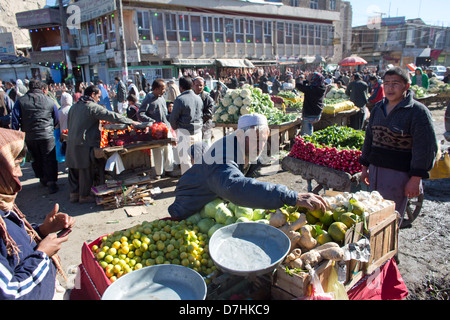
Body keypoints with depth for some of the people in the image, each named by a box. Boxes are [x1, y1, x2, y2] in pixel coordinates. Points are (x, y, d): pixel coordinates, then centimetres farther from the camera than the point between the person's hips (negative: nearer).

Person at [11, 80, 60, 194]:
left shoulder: (20, 101, 1)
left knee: (37, 159, 18)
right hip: (47, 135, -2)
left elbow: (14, 120, -2)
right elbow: (57, 120, 8)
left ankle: (43, 179, 31)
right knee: (49, 159, 3)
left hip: (29, 137, 2)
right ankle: (51, 182, -2)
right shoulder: (50, 101, -1)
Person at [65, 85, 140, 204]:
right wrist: (131, 122, -11)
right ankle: (84, 196, 13)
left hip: (72, 143, 8)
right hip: (85, 144, -8)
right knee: (86, 170, 3)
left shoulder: (74, 106, 13)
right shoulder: (93, 107, -13)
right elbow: (112, 116, -16)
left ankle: (74, 193, 26)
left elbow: (69, 124, 21)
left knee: (74, 169, 16)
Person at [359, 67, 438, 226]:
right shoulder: (378, 108, 10)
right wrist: (365, 167, 16)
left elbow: (425, 148, -11)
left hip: (399, 173, -6)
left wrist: (415, 179, -14)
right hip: (375, 169, 6)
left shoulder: (418, 111, -9)